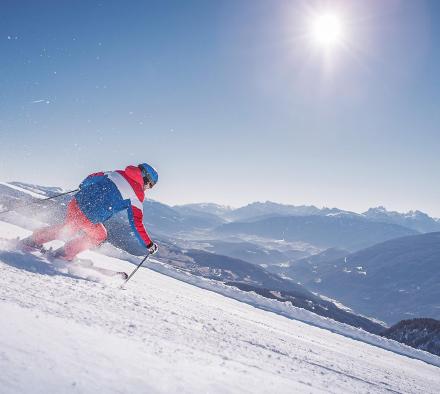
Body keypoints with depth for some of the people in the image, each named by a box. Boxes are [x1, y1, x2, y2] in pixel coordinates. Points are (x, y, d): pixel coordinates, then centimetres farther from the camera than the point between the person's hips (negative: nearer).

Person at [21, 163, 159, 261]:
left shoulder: (117, 173, 13)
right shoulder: (136, 194, -3)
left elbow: (92, 178, 25)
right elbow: (136, 223, -5)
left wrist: (83, 186, 46)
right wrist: (149, 244, 2)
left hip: (75, 203, 6)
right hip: (89, 218, -6)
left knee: (68, 229, 34)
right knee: (99, 236, 24)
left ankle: (34, 240, 37)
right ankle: (66, 253, 24)